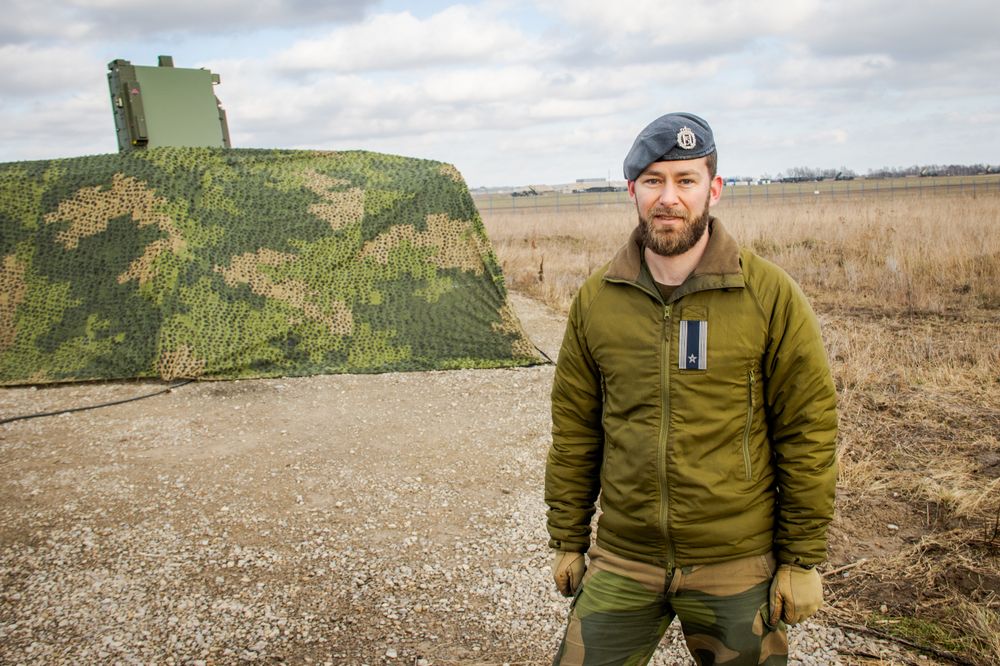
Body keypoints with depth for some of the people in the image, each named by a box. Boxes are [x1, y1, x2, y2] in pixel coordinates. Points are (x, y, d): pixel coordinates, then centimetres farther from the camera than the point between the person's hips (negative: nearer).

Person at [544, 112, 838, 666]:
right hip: (620, 565, 2)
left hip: (736, 569, -1)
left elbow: (808, 433, -5)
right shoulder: (595, 299, -2)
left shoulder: (771, 296, -9)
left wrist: (803, 559, -3)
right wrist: (567, 541, 7)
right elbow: (573, 432, 4)